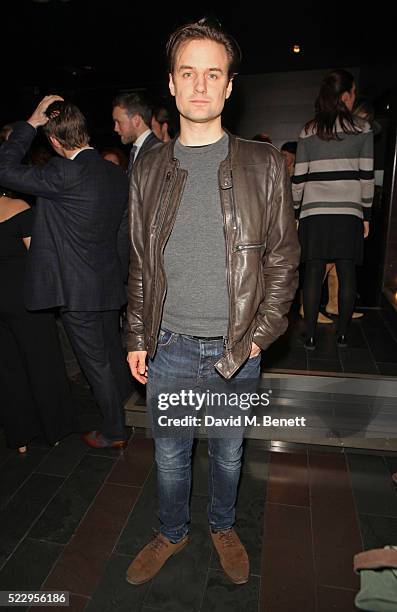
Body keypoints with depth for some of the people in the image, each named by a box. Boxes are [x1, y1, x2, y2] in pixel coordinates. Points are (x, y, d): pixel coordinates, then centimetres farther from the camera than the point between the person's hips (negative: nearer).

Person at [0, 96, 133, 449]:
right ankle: (123, 410, 46)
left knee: (95, 361, 8)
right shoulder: (117, 174, 3)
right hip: (110, 283, 8)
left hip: (77, 289, -7)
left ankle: (114, 432, 27)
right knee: (113, 351, 24)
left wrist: (31, 122, -7)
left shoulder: (65, 174, -22)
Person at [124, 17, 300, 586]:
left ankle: (224, 526, 49)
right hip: (169, 348, 1)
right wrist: (138, 338, 4)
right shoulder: (149, 168, 3)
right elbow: (140, 262, 7)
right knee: (170, 455, 18)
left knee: (228, 452, 20)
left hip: (238, 349, -1)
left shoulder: (263, 165, -2)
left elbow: (283, 256, 0)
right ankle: (172, 533, 47)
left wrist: (261, 332, -7)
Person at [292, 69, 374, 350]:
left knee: (313, 272, 2)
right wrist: (366, 214, 9)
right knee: (347, 274, 6)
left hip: (314, 211, 1)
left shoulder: (308, 131, 8)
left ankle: (311, 336, 6)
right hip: (349, 211, -1)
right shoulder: (362, 129, 5)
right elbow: (367, 175, 3)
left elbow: (299, 177, 6)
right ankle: (342, 334, 14)